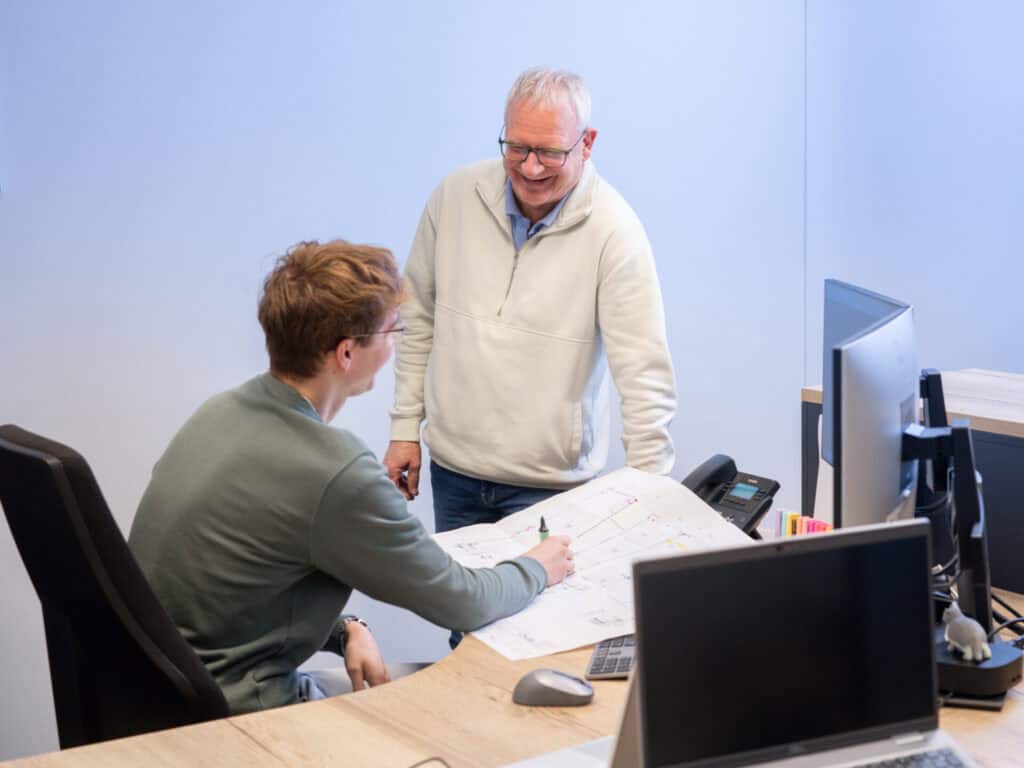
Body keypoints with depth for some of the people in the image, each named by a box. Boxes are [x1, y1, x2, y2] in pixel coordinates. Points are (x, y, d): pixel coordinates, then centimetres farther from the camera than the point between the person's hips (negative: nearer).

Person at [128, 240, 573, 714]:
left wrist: (344, 631, 3)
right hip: (233, 712, -8)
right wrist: (536, 570, 7)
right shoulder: (338, 473, -26)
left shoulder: (222, 411, -1)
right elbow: (459, 601, -12)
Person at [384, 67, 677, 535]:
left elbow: (645, 377, -15)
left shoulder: (613, 230, -15)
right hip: (452, 468, 3)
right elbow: (419, 317, 8)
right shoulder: (455, 197, -3)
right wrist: (405, 429, 8)